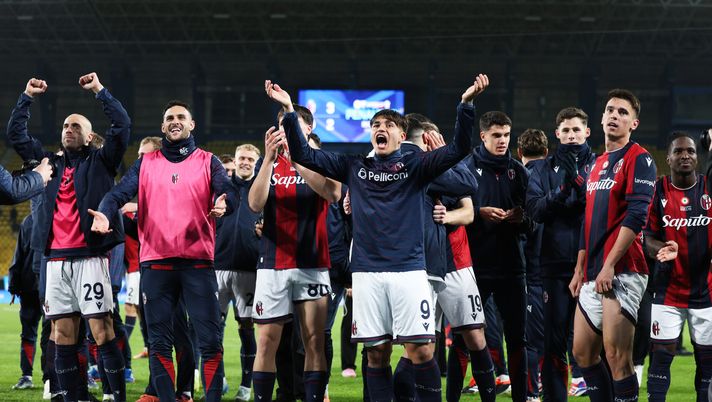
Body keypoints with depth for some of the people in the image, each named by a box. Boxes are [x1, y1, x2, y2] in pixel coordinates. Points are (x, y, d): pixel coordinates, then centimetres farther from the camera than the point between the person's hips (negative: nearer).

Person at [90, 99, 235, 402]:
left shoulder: (208, 162, 10)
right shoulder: (146, 164, 14)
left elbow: (227, 192, -5)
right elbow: (121, 192, 0)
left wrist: (223, 203, -30)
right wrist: (105, 214, -21)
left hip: (198, 262, -1)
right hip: (155, 263, 1)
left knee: (210, 340, -6)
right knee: (159, 342, 3)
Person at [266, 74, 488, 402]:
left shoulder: (415, 166, 6)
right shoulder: (354, 167, 12)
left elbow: (459, 148, -5)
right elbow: (304, 155, 11)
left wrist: (466, 104, -19)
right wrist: (289, 110, 1)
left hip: (409, 270, -2)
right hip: (367, 272, 2)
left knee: (420, 351, -6)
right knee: (376, 353, 4)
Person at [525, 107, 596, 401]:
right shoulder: (545, 169, 10)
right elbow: (535, 209, -3)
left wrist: (579, 183, -21)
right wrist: (561, 192, -18)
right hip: (556, 263, 1)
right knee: (554, 338, 3)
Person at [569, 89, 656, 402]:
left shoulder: (639, 159, -6)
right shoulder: (597, 165, 20)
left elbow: (636, 216, -16)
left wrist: (610, 265, -21)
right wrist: (579, 270, 22)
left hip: (621, 272, -9)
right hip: (593, 275, 9)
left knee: (617, 357, -12)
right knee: (583, 353, 11)